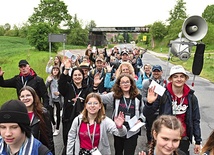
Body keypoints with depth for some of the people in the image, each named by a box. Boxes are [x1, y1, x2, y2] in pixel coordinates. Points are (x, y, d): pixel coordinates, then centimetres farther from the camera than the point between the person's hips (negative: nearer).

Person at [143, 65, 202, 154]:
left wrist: (198, 141, 5)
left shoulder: (191, 97, -4)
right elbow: (147, 114, -11)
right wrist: (149, 103, -31)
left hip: (183, 139, 2)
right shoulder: (163, 94, -13)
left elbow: (195, 120, 4)